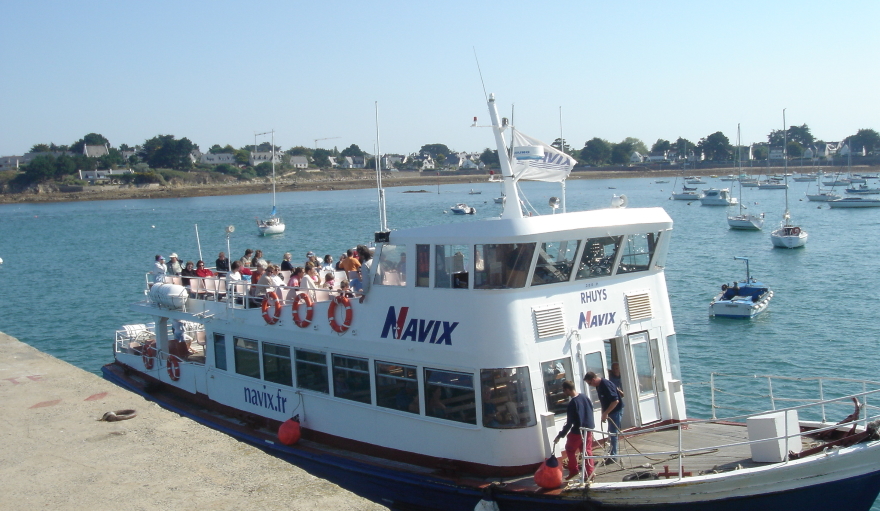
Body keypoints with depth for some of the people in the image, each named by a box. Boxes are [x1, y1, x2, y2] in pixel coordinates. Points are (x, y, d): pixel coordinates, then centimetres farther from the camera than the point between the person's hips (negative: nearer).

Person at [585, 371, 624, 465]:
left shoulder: (606, 385, -25)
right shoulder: (598, 386, 4)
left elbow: (615, 401, -28)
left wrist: (605, 413, -23)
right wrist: (604, 413, 10)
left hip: (616, 410, -9)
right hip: (609, 411, 9)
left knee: (613, 433, -4)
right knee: (611, 433, 15)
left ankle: (613, 456, 3)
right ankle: (612, 454, 24)